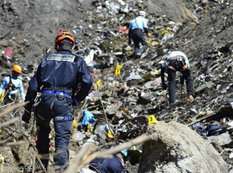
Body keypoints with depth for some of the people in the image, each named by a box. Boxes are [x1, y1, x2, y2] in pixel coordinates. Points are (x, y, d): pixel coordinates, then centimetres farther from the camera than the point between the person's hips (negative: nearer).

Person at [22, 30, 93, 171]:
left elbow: (33, 86, 16)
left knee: (43, 131, 26)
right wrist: (77, 100, 7)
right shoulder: (78, 61, 13)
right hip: (64, 102, -2)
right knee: (62, 138, -2)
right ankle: (60, 167, -22)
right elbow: (87, 81, -6)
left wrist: (27, 110, 20)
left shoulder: (47, 60, 20)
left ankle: (42, 166, 29)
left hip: (45, 99, 3)